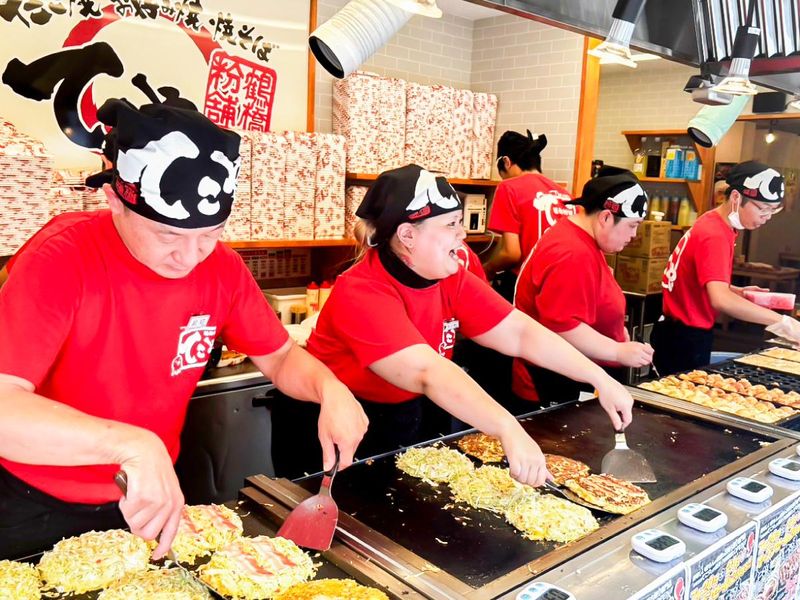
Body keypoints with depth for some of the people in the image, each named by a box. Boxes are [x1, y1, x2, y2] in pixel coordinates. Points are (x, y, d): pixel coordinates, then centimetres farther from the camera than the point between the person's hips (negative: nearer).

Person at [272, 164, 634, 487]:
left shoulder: (451, 279, -6)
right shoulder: (361, 293, -28)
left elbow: (520, 333, -7)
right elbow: (429, 373, -40)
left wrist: (601, 379, -12)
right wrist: (509, 431, -49)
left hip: (408, 422, 6)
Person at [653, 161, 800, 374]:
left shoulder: (715, 224, 8)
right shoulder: (714, 236, -22)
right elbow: (720, 300, -36)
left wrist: (738, 292, 5)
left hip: (687, 335, 10)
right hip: (685, 340, -10)